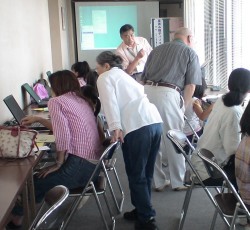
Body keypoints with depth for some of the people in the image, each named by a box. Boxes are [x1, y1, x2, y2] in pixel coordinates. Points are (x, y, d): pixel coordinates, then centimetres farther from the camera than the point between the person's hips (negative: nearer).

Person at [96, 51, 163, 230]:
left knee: (136, 175, 2)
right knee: (145, 173, 17)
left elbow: (110, 102, -6)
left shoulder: (105, 78, 10)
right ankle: (142, 210, 28)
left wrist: (116, 127, -14)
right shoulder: (125, 76, 33)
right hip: (155, 122, 8)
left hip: (137, 127, -8)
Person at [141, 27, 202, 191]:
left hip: (147, 92, 5)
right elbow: (191, 85, 3)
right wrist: (183, 107, 10)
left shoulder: (157, 50, 26)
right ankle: (178, 182, 21)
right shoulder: (190, 53, 13)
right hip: (168, 95, -5)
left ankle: (159, 182, 24)